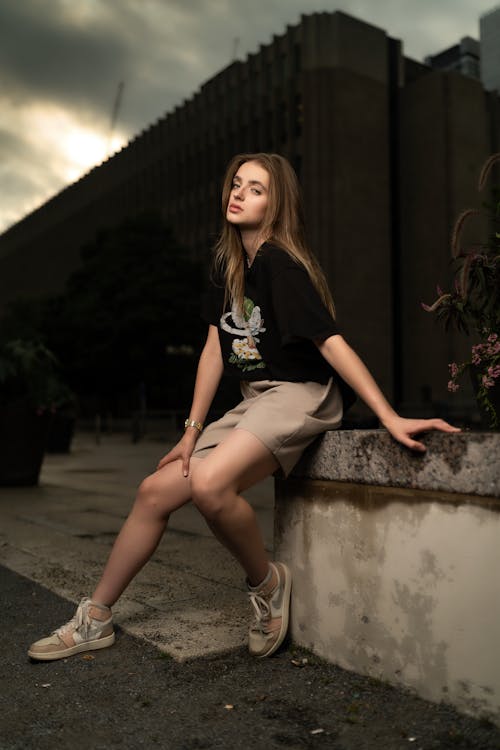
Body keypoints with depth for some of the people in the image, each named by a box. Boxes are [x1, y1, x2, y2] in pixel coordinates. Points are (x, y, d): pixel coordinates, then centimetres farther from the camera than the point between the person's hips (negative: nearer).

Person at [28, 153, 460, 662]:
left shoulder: (277, 262, -14)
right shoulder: (227, 264, 11)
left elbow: (330, 340, -20)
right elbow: (214, 348, 10)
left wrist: (391, 418, -25)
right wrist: (192, 430, 7)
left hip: (302, 396, -8)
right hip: (255, 401, 8)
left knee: (208, 483, -33)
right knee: (156, 490, 2)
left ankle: (267, 582, -4)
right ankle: (94, 620, 15)